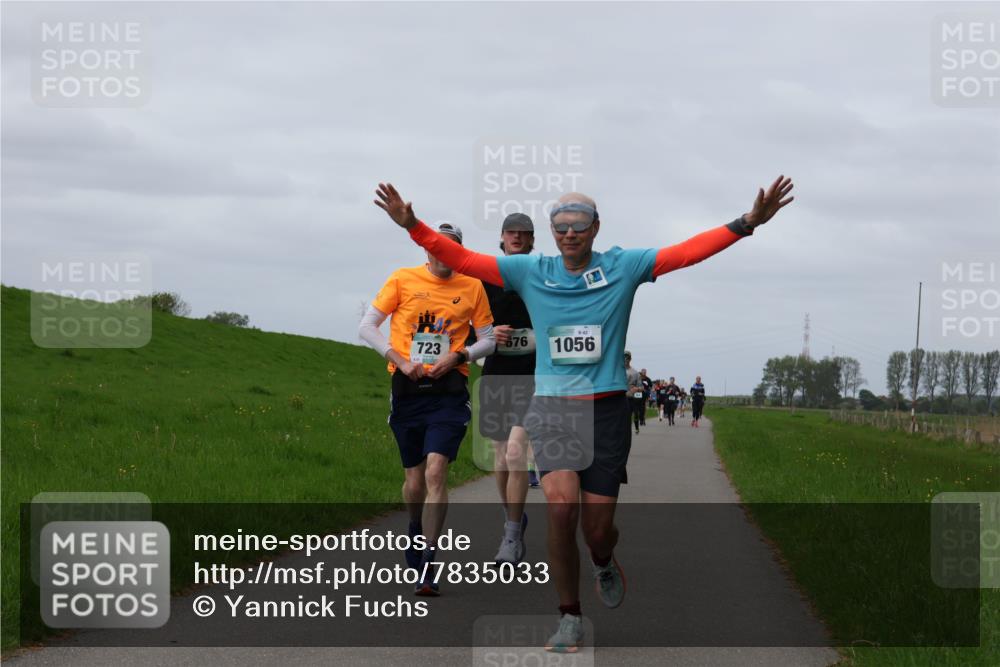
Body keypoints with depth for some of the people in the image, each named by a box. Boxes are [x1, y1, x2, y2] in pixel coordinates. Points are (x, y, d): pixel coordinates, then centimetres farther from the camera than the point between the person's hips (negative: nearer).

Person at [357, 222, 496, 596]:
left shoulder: (472, 287, 6)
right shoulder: (403, 280, 3)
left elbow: (489, 340, 11)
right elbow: (367, 327, 4)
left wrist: (459, 356, -8)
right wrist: (400, 361, -8)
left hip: (448, 390, -1)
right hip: (407, 390, 1)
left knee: (436, 471, -17)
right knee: (414, 479, 8)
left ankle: (426, 569, -17)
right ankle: (416, 532, 42)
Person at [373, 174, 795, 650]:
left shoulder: (623, 267, 1)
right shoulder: (530, 272, 4)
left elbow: (688, 251, -7)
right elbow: (462, 260, 2)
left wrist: (748, 222, -17)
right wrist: (412, 226, -9)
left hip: (606, 410, 0)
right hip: (551, 408, 0)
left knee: (597, 527, 1)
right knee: (561, 504, -22)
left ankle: (604, 565, 42)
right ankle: (570, 619, -5)